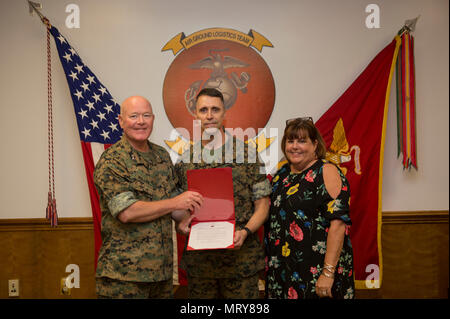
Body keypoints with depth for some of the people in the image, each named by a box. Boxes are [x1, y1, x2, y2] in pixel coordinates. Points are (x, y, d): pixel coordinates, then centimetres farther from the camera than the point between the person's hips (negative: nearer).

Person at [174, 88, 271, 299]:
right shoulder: (184, 159, 5)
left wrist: (245, 231, -16)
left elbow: (262, 204, -1)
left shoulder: (247, 154, -2)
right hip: (198, 259, 3)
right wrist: (180, 222, -7)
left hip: (240, 256, -2)